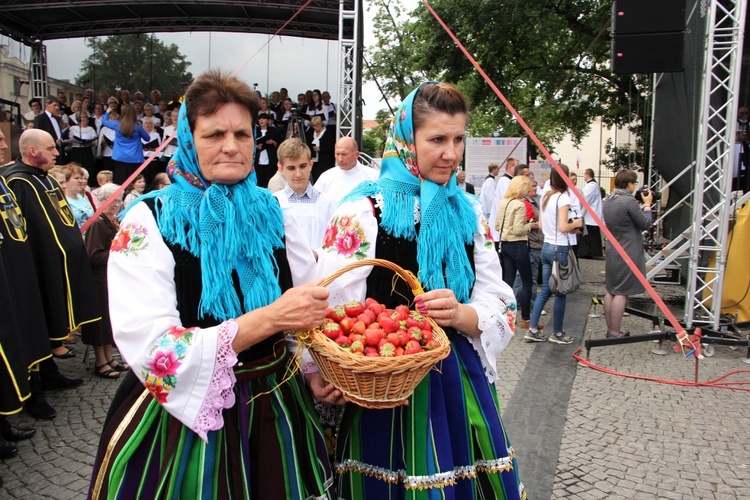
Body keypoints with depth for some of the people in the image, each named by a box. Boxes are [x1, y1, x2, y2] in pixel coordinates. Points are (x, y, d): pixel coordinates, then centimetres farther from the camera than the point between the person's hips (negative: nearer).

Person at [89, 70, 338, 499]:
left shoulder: (272, 213, 0)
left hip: (275, 407, 4)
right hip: (183, 417, -3)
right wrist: (269, 318, -31)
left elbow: (312, 302, 4)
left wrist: (316, 369, -13)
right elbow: (151, 351, -23)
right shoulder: (149, 222, -13)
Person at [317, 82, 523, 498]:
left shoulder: (467, 213, 7)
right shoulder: (363, 212, -10)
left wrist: (461, 314, -17)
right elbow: (336, 315, -14)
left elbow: (499, 306, 3)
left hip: (462, 386, 5)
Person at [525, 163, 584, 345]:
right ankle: (557, 333, 12)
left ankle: (533, 329, 12)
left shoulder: (545, 196, 10)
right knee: (560, 293, 3)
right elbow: (563, 227, -19)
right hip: (559, 249, -8)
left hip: (546, 247, 8)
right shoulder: (563, 197, -13)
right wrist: (576, 223, 0)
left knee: (545, 290, 12)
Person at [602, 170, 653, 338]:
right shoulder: (629, 201, -18)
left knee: (611, 291, 13)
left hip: (612, 252, 8)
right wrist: (647, 204, 3)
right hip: (627, 254, -8)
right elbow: (646, 224, -9)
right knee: (621, 293, -3)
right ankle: (615, 333, 2)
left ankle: (610, 329, 21)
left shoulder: (608, 200, 7)